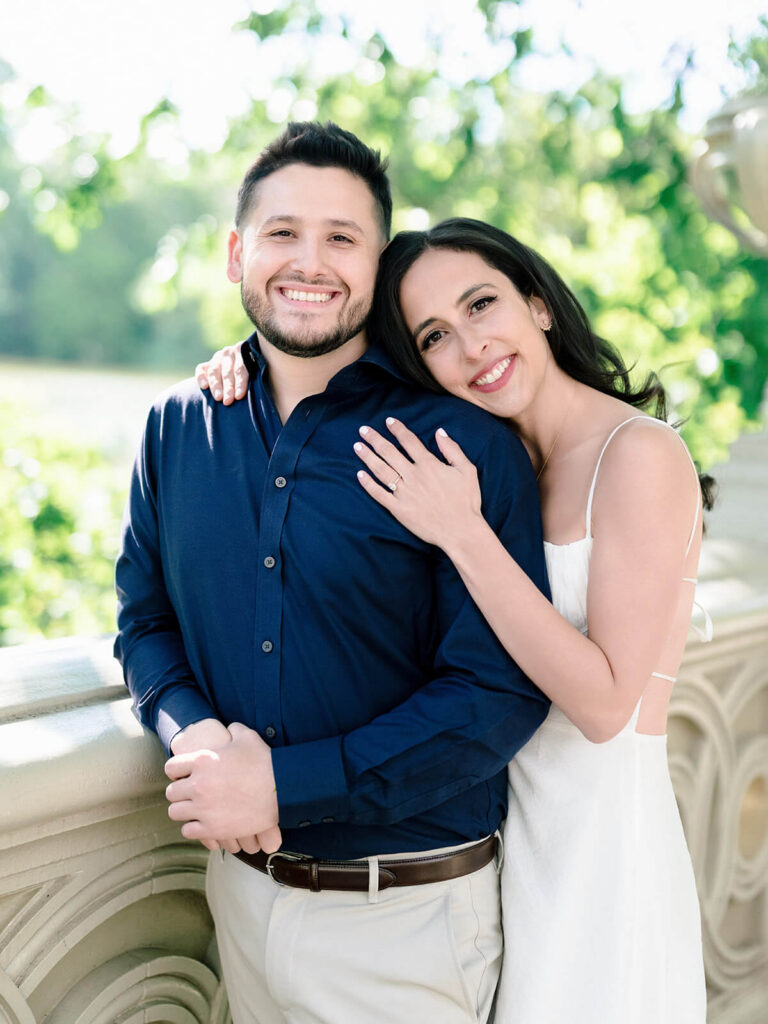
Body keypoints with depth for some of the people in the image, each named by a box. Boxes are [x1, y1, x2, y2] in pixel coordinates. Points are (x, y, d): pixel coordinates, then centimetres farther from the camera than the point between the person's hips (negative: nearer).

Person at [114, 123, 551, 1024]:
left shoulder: (465, 443, -15)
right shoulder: (177, 427, 1)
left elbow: (501, 691, -19)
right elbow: (144, 617, 8)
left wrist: (285, 782, -22)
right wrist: (194, 731, -14)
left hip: (409, 911, -4)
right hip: (241, 884, 5)